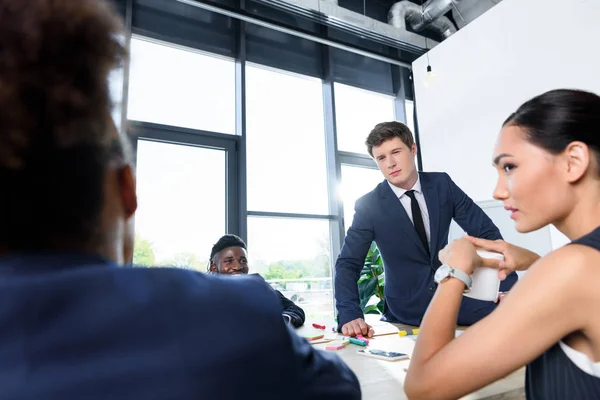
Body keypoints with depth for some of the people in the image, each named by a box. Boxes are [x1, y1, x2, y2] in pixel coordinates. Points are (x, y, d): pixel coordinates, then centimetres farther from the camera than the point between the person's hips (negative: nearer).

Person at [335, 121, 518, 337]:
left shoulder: (442, 184, -2)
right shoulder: (369, 205, -10)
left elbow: (486, 231, 0)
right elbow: (348, 264, -10)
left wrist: (511, 287, -10)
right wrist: (350, 316, -26)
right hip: (406, 308, -4)